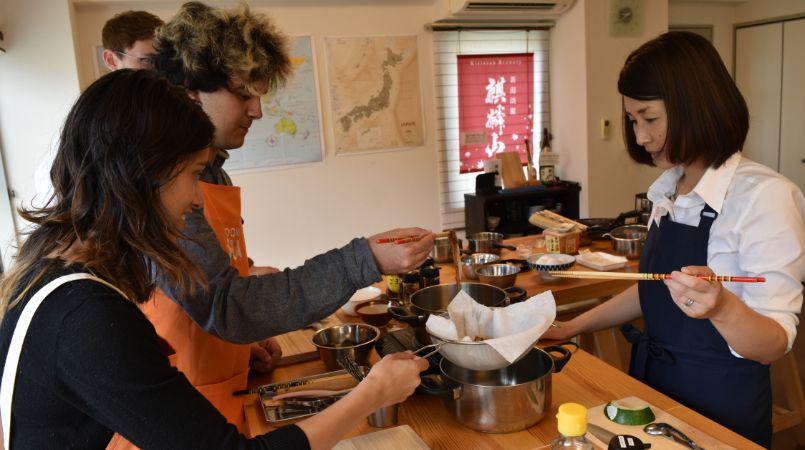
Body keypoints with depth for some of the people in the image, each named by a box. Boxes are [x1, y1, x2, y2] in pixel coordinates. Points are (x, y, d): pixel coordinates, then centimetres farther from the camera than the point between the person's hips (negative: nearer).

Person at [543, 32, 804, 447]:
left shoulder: (764, 196, -20)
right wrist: (571, 328, 4)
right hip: (653, 383, 6)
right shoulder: (669, 191, 0)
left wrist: (721, 308, -40)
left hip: (720, 405, -6)